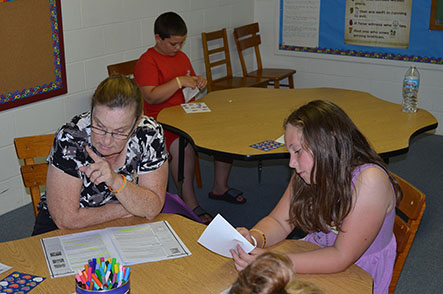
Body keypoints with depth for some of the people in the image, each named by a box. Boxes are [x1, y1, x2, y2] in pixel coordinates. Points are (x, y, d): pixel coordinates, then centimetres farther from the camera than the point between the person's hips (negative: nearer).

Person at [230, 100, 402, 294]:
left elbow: (341, 257, -26)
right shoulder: (311, 173, -6)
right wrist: (254, 238, -22)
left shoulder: (370, 181, -27)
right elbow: (280, 221, 1)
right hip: (317, 258, 6)